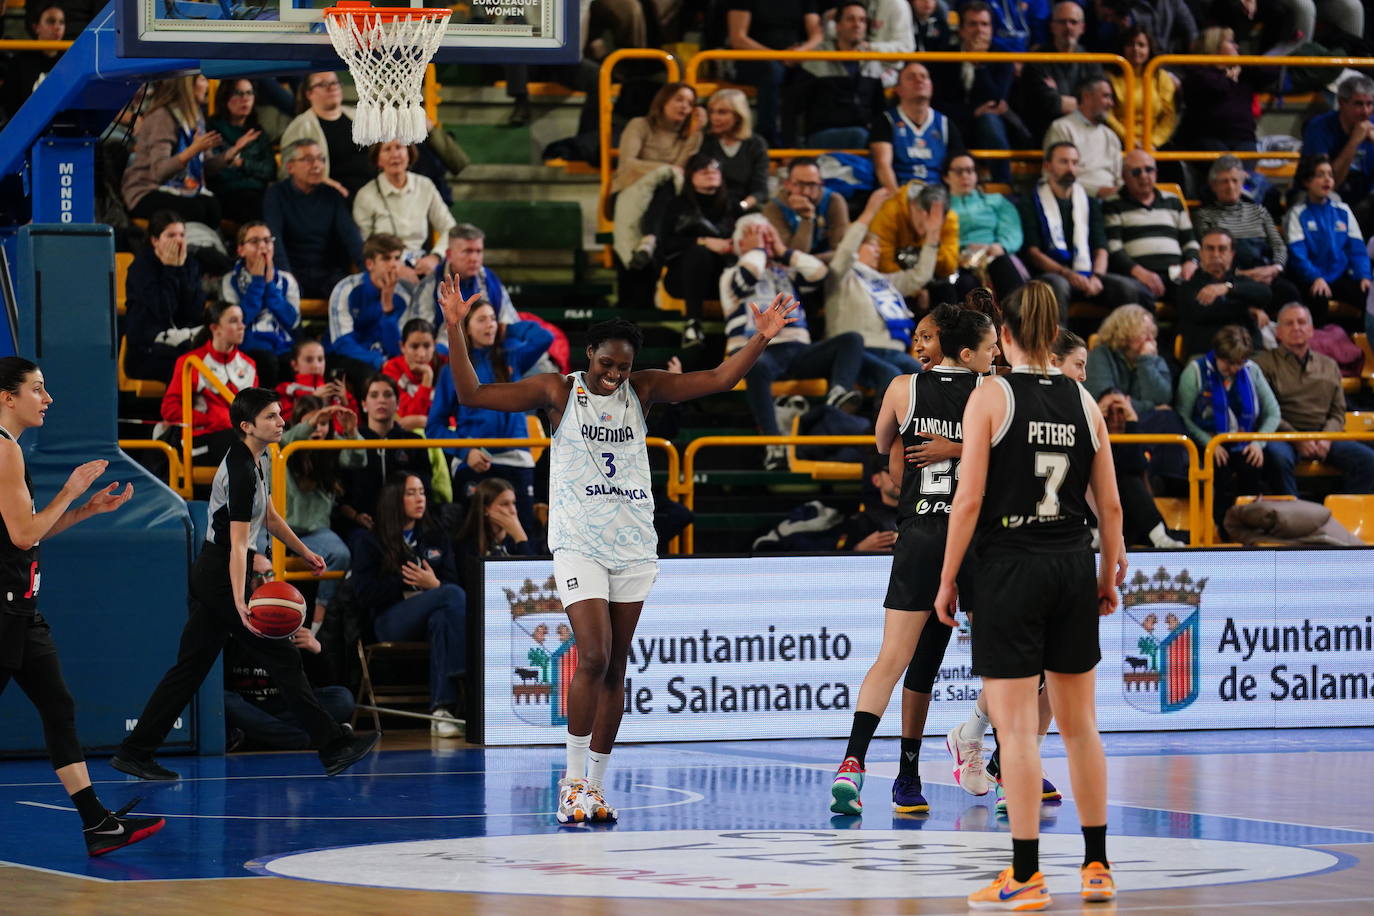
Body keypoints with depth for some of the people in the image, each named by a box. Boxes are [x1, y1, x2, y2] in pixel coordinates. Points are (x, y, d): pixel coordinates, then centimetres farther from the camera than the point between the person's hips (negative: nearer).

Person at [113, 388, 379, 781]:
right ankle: (333, 747, -3)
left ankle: (134, 753, 9)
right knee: (283, 658, -6)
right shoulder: (242, 472, -21)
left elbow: (268, 516, 27)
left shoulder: (259, 460, 11)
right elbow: (238, 543, -28)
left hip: (208, 574, 10)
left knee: (190, 667, 9)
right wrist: (239, 601, -35)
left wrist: (304, 551, 33)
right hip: (222, 576, -10)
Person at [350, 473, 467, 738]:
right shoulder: (371, 542, 13)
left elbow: (452, 580, 15)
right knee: (454, 596, -32)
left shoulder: (437, 536, 24)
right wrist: (407, 583, -5)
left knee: (442, 620, -38)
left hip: (431, 616, 3)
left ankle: (441, 710, -49)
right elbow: (365, 592, 1)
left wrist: (434, 585, -9)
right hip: (392, 621, -3)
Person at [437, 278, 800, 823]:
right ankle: (574, 779, -5)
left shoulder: (643, 389, 7)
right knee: (593, 656, -16)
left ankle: (596, 785, 12)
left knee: (615, 667, 5)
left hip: (633, 545, 4)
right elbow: (471, 394, -3)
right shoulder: (557, 392, -1)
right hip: (578, 544, -4)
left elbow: (718, 379, 4)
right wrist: (455, 329, -13)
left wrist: (761, 339, -9)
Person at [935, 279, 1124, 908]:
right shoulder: (1082, 401, 5)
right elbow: (1109, 503, 7)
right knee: (1079, 724, 13)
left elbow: (969, 499, -10)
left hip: (1009, 570, -4)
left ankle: (1026, 876, -3)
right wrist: (1110, 574, 19)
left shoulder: (991, 398, -7)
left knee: (1016, 727, -3)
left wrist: (948, 578, -3)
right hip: (1072, 569, 4)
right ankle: (1096, 867, 18)